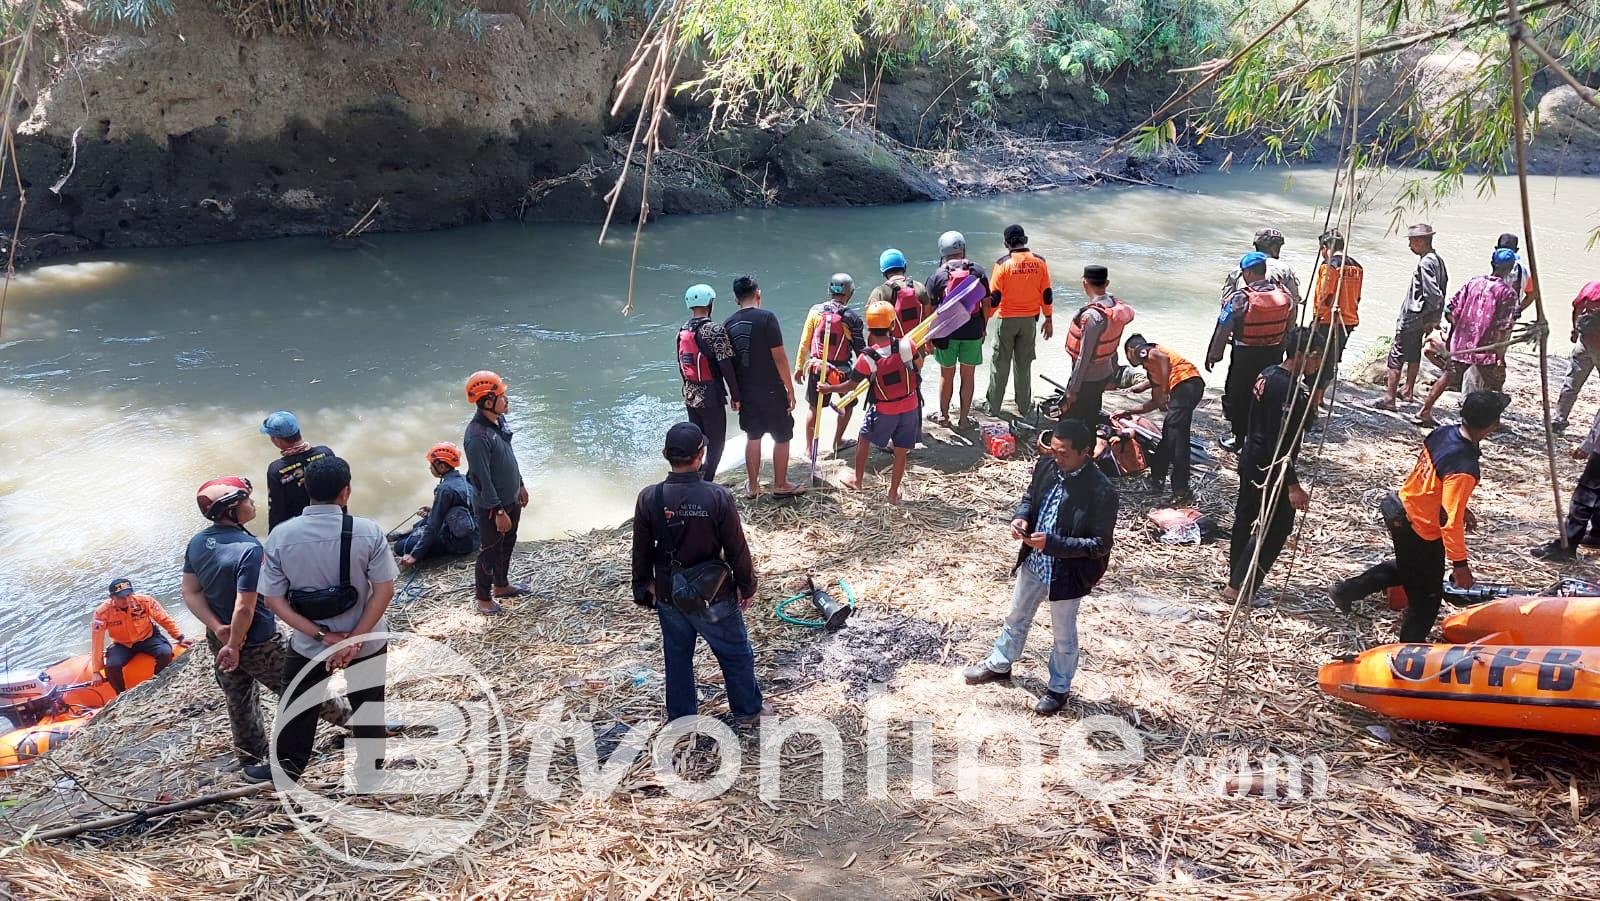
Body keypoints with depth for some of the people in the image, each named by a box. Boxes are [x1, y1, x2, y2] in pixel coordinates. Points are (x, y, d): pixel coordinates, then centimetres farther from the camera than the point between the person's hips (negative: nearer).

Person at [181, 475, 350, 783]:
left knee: (239, 701, 20)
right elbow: (245, 608, -28)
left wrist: (218, 629, -7)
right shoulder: (248, 549, -29)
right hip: (259, 643, -7)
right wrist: (235, 647, -16)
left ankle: (251, 762, 34)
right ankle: (346, 717, 34)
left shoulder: (197, 543, -3)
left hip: (220, 639, 7)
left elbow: (190, 593, 0)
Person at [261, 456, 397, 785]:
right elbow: (384, 590, -19)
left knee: (295, 717, 21)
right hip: (366, 643, 0)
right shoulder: (367, 531, -17)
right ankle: (369, 773, 36)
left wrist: (323, 637, -16)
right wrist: (354, 639, -17)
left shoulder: (281, 536, -13)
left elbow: (272, 599, -13)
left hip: (308, 646, 1)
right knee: (369, 712, 21)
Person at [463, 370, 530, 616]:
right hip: (491, 506, -9)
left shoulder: (499, 420, -1)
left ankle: (501, 585, 43)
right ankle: (483, 598, 25)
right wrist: (498, 512, -22)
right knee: (490, 551, 8)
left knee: (507, 544, 24)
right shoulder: (477, 436, -30)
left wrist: (520, 485, 20)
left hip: (510, 499, 9)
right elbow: (482, 479, -26)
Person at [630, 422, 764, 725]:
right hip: (715, 597, -2)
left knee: (677, 659, 22)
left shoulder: (649, 498, -15)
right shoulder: (717, 496, -23)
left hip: (669, 597, 3)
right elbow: (737, 549, -14)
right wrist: (747, 586, 3)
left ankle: (681, 718, 37)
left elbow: (641, 552, -3)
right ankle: (747, 711, 38)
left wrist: (643, 588, 14)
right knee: (736, 654, 20)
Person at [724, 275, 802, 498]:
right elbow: (779, 357, -16)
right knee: (782, 437, 11)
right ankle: (780, 485, 19)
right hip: (771, 390, -5)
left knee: (753, 437, 18)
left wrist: (735, 393, 17)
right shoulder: (766, 318, -14)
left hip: (745, 391, 5)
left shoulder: (728, 324, 2)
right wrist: (790, 389, -7)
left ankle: (752, 486, 25)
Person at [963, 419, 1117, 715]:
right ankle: (999, 665, 49)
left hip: (1067, 573, -6)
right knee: (1016, 618, 26)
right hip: (1033, 563, 6)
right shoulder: (1046, 466, -9)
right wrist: (1020, 517, -14)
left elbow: (1100, 544, -24)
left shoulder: (1101, 491, -28)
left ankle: (1059, 688, 39)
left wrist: (1052, 543, -31)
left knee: (1063, 634, 17)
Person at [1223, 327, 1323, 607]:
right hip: (1269, 469, -10)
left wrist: (1307, 401, 2)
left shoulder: (1269, 373, 4)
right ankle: (1239, 586, 6)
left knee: (1245, 518, 18)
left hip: (1251, 461, 10)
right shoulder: (1286, 389, -25)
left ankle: (1236, 577, 32)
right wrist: (1292, 484, -24)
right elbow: (1279, 442, -26)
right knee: (1277, 525, 2)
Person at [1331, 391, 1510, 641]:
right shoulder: (1464, 469, -33)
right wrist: (1460, 563, -21)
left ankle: (1347, 591, 30)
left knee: (1406, 568, 32)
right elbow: (1450, 520, -30)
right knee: (1427, 595, 12)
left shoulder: (1443, 432, -7)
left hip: (1399, 506, 8)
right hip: (1419, 530, -8)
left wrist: (1460, 507, 22)